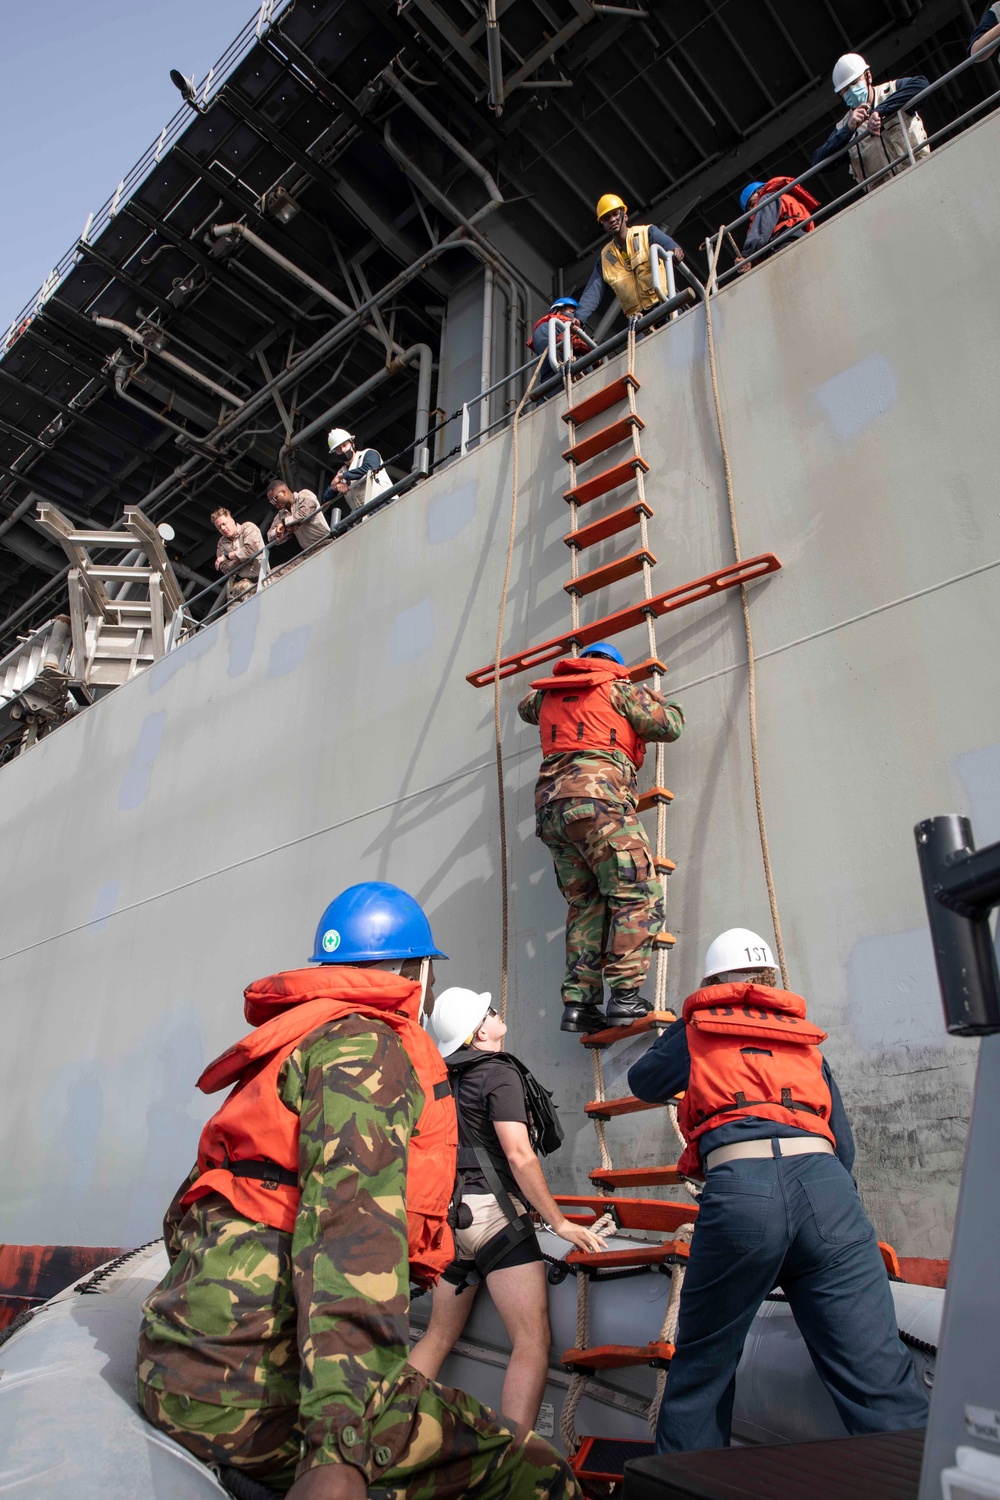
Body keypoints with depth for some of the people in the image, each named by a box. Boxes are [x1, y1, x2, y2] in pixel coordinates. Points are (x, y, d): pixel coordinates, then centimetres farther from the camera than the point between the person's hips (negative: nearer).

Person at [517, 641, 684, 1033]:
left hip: (550, 807, 7)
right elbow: (670, 726, 12)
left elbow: (526, 706, 48)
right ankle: (625, 996, -18)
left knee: (585, 905, 9)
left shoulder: (548, 695, 25)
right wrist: (655, 699, 32)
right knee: (639, 897, -7)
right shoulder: (619, 689, 10)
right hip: (598, 799, -6)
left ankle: (578, 1003, 1)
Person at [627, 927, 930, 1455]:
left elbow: (643, 1083, 35)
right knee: (878, 1377, 0)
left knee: (701, 1369, 15)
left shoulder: (699, 1029, 20)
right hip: (826, 1182, 3)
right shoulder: (805, 1035, 27)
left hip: (740, 1185, -2)